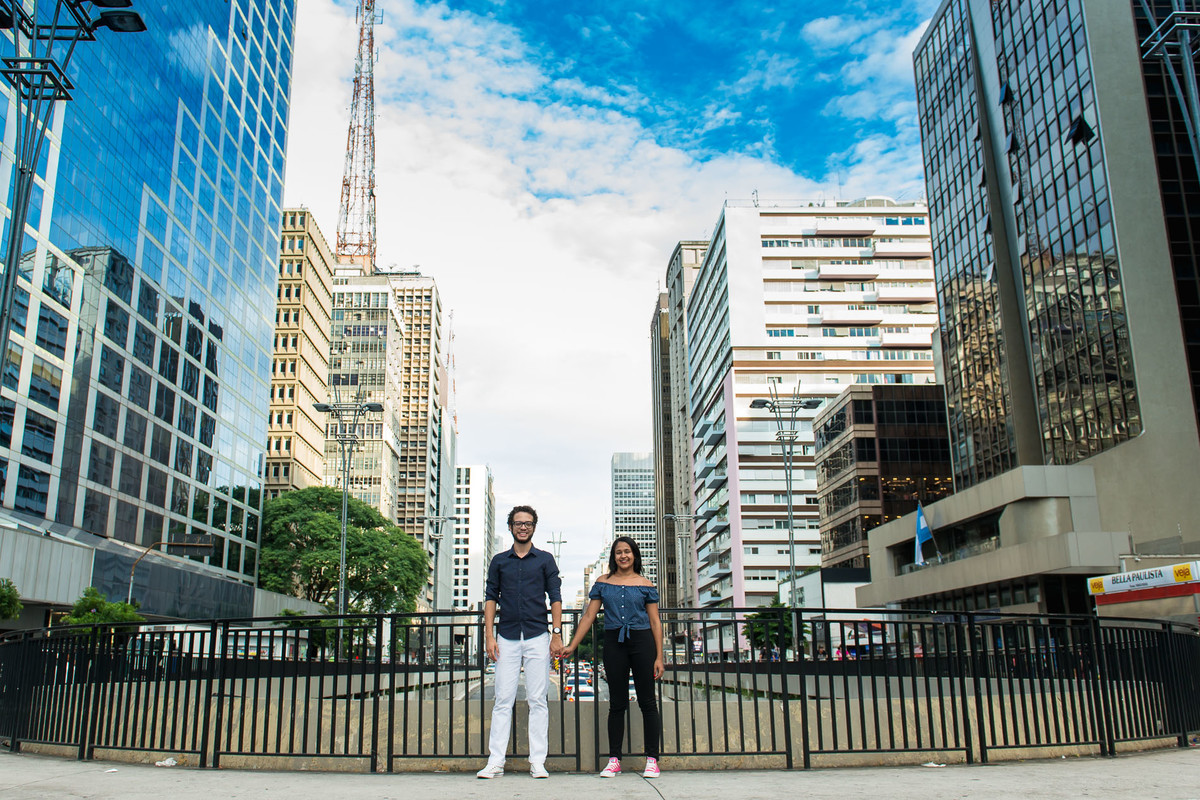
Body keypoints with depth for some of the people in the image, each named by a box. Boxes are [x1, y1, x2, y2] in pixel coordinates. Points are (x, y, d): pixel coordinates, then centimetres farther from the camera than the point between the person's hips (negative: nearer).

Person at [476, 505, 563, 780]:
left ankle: (538, 762, 3)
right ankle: (495, 762, 2)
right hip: (507, 638, 1)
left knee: (537, 700, 0)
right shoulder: (499, 561, 12)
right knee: (503, 700, -1)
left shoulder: (545, 560, 9)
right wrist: (489, 635, 1)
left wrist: (557, 634, -2)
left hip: (537, 637, -1)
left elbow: (555, 597, 6)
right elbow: (491, 598, 10)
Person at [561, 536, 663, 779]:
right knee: (617, 703, 5)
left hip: (642, 642, -1)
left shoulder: (645, 585, 4)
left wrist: (659, 657, 0)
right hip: (613, 643, 1)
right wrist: (572, 645, 3)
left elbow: (655, 622, 5)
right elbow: (589, 616, 8)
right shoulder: (603, 583, 8)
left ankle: (652, 760, 8)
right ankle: (614, 760, 13)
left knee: (647, 702, 1)